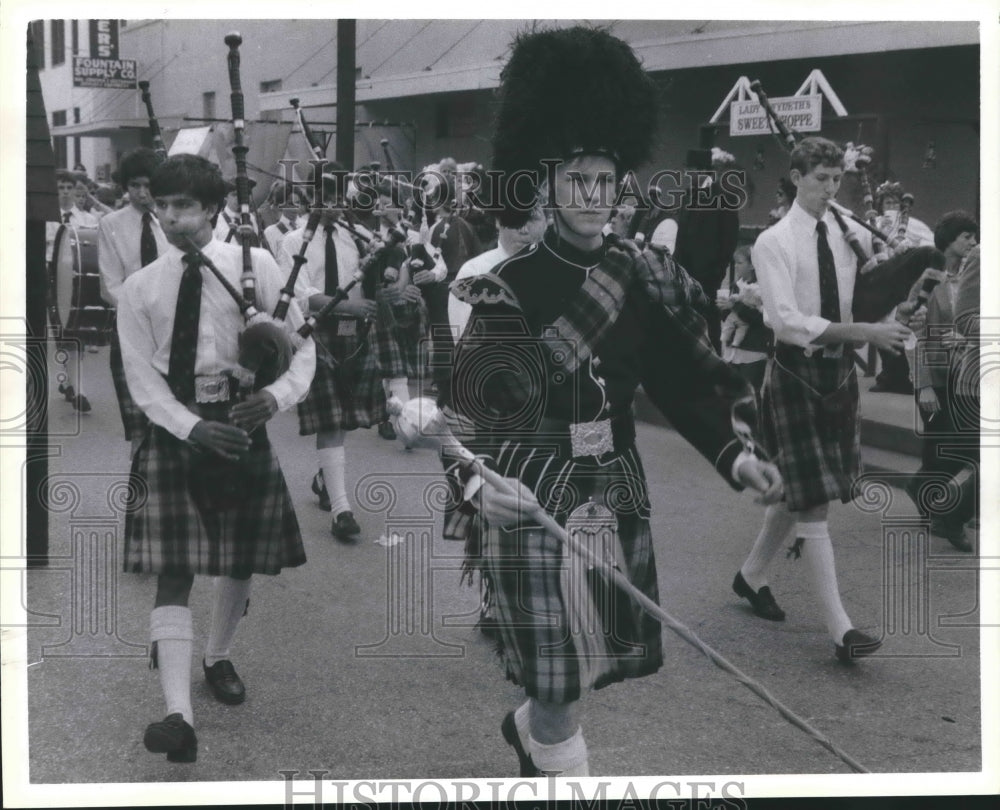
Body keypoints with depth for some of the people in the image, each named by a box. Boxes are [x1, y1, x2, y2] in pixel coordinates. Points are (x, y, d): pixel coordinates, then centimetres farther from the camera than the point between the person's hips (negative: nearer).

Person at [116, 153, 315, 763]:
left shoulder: (256, 267, -1)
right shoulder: (140, 288, 1)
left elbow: (303, 346, 0)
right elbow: (142, 379, -2)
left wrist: (276, 394, -19)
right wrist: (195, 428, -17)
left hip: (241, 424, 1)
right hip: (173, 431, -1)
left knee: (241, 559, 14)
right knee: (173, 572, -9)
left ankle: (219, 657, 41)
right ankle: (180, 715, -13)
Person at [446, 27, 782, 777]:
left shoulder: (638, 278, 3)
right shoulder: (505, 289, -12)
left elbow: (677, 382, 5)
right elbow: (472, 410, -19)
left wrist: (734, 455, -8)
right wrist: (478, 482, -37)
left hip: (617, 491, 6)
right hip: (534, 502, -5)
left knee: (598, 658, 17)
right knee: (559, 681, -4)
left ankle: (524, 728, 47)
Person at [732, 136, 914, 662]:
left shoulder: (850, 236, 6)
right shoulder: (774, 243, -10)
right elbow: (787, 321, -20)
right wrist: (864, 332, -27)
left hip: (839, 369, 6)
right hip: (796, 373, -6)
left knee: (799, 491, 17)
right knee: (812, 502, -6)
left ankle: (751, 575, 39)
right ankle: (839, 629, -5)